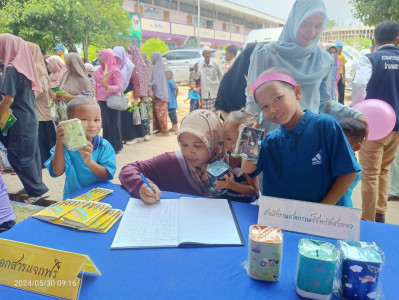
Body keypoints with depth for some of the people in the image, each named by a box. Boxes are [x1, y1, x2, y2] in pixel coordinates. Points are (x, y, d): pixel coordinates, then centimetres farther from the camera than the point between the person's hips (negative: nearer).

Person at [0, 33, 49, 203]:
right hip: (30, 117, 9)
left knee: (17, 156, 0)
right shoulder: (25, 66, 10)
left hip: (20, 121, -9)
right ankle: (35, 186, 23)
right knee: (31, 154, 13)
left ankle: (38, 190, 4)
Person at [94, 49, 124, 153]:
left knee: (113, 124, -1)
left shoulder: (115, 71, -11)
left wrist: (108, 87, -32)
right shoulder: (100, 70, 10)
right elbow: (97, 85, 18)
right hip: (102, 101, 7)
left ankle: (115, 147, 11)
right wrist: (97, 98, 17)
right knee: (105, 124, 12)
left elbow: (120, 87, -16)